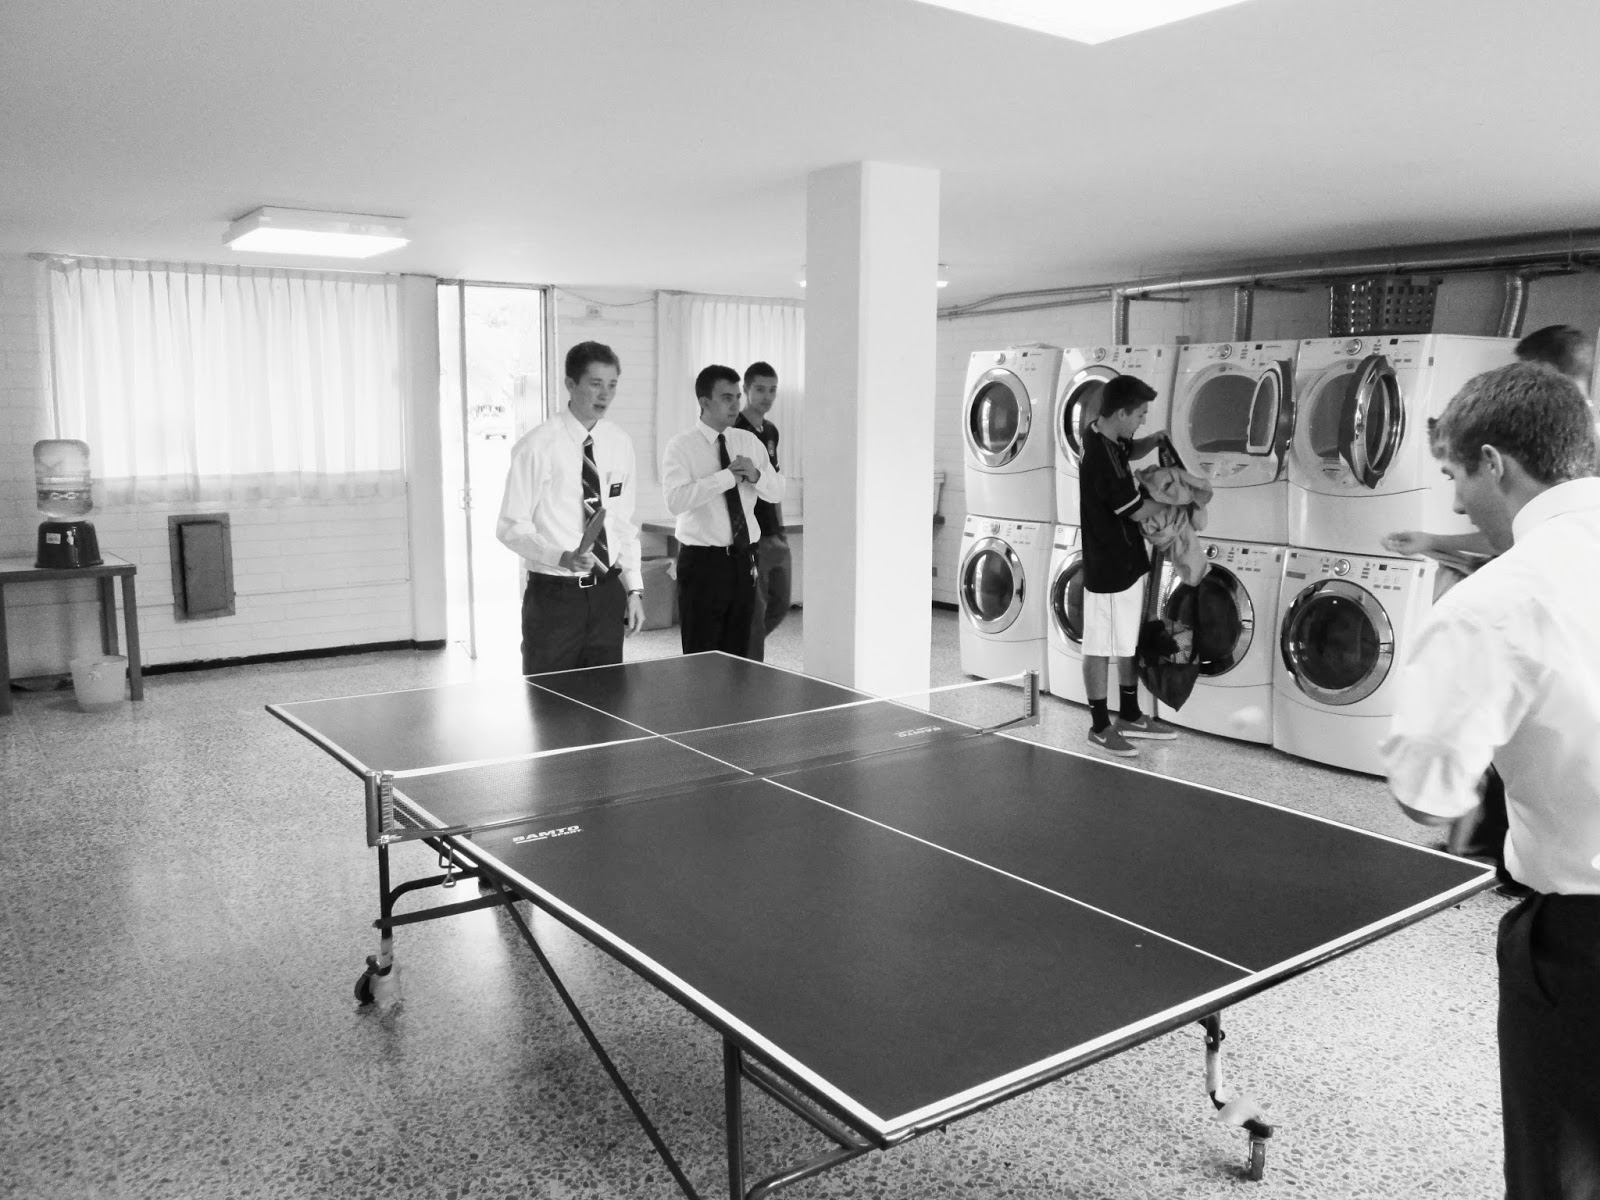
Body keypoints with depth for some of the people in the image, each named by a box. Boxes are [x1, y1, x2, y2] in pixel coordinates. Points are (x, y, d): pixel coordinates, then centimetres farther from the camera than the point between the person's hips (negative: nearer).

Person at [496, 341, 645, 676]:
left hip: (607, 594, 5)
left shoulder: (620, 443, 6)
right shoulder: (536, 446, -10)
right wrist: (563, 557, -24)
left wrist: (634, 588, 5)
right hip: (553, 595, -4)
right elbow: (511, 527, -9)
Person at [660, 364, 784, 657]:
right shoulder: (681, 447, -6)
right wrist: (727, 476, -22)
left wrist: (756, 475, -12)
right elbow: (676, 501, -22)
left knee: (739, 655, 10)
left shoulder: (749, 441, 10)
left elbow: (777, 494, 8)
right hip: (702, 562, -5)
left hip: (743, 560, 5)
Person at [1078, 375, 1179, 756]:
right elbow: (1139, 510, -19)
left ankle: (1130, 716, 32)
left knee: (1129, 643, 19)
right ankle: (1101, 726, 16)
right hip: (1109, 568, -10)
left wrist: (1157, 440, 3)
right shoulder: (1102, 461, -28)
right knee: (1101, 648, 4)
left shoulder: (1103, 434, 1)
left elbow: (1131, 450, 24)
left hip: (1126, 561, 10)